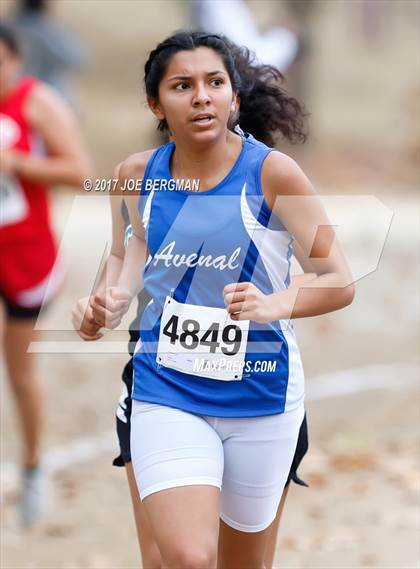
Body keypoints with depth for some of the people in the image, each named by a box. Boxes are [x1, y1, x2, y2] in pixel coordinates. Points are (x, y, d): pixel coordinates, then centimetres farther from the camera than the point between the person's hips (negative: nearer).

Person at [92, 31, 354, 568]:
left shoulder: (272, 172, -12)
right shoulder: (140, 173, -3)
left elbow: (340, 282, -10)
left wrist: (272, 306, -29)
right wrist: (120, 296, -2)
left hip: (259, 397, -1)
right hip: (167, 392, 1)